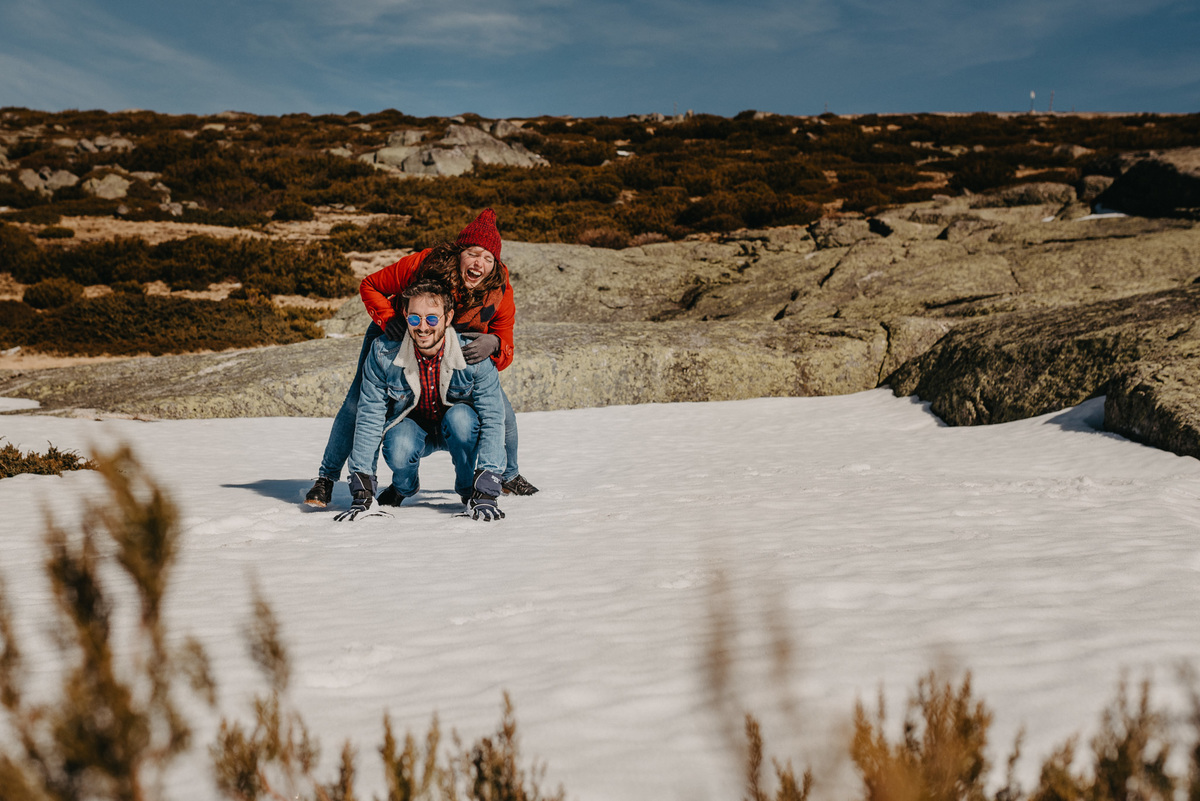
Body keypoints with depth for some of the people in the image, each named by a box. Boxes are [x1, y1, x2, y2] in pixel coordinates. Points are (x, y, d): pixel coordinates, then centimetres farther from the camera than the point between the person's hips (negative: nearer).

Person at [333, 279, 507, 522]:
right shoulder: (383, 353, -23)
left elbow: (492, 420, -26)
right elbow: (369, 418, -19)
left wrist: (486, 492, -35)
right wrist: (363, 493, -25)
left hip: (458, 429, 0)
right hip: (409, 424, 0)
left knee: (461, 416, -35)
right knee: (399, 452, -33)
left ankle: (470, 491, -8)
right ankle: (403, 487, 5)